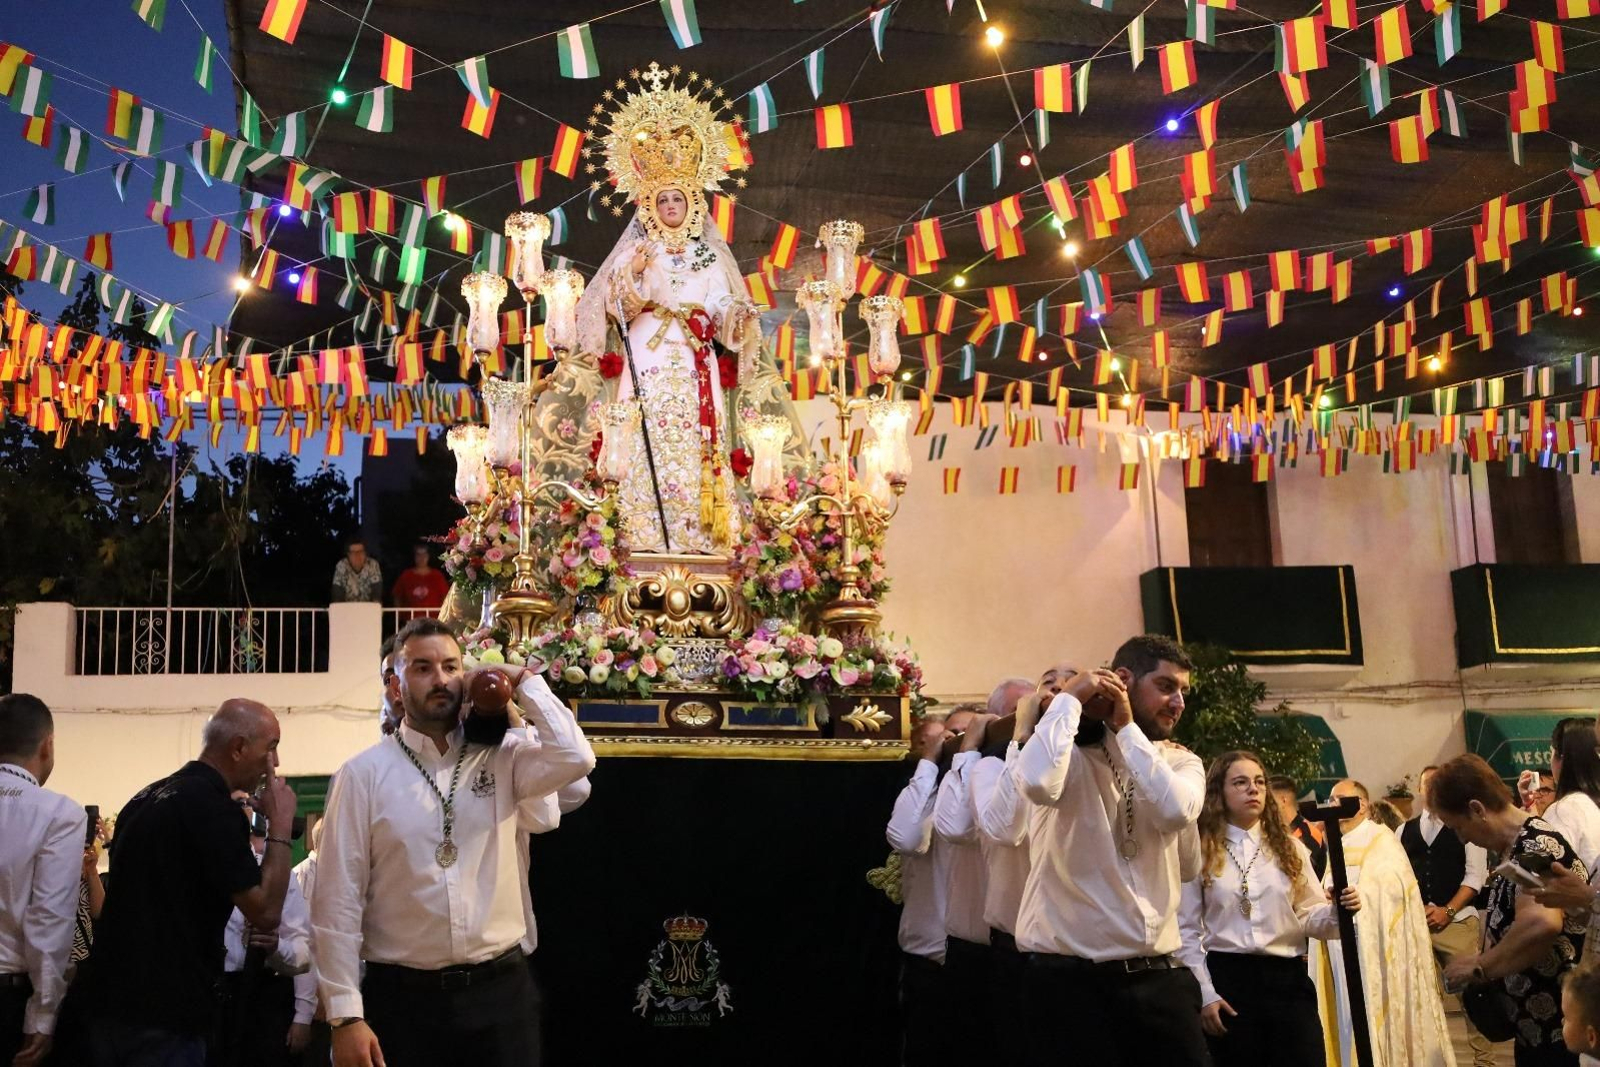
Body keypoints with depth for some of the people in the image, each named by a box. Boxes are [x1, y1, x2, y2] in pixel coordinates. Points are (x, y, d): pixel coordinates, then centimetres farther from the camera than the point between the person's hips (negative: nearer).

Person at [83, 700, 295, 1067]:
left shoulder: (147, 798, 13)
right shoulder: (211, 805, -15)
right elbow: (265, 912, -18)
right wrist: (280, 824, -11)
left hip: (110, 1001, 9)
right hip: (164, 1016, -9)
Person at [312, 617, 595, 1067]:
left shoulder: (501, 756, 4)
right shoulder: (363, 774, -3)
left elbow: (575, 759, -15)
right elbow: (338, 900, -5)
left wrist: (524, 682, -5)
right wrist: (346, 1015, -9)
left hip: (500, 990, 2)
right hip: (402, 996, -2)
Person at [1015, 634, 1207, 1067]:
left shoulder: (1181, 762, 10)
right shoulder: (1071, 752, -4)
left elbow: (1177, 811, -12)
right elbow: (1037, 783, -28)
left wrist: (1127, 728, -8)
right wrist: (1070, 698, -14)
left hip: (1158, 975, 5)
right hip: (1070, 975, -4)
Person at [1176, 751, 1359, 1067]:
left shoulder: (1289, 849, 11)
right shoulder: (1200, 852, 1)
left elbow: (1309, 915, 9)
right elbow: (1187, 930, 0)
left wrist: (1337, 912, -13)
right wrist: (1204, 994, -4)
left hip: (1287, 978, 2)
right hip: (1227, 979, -2)